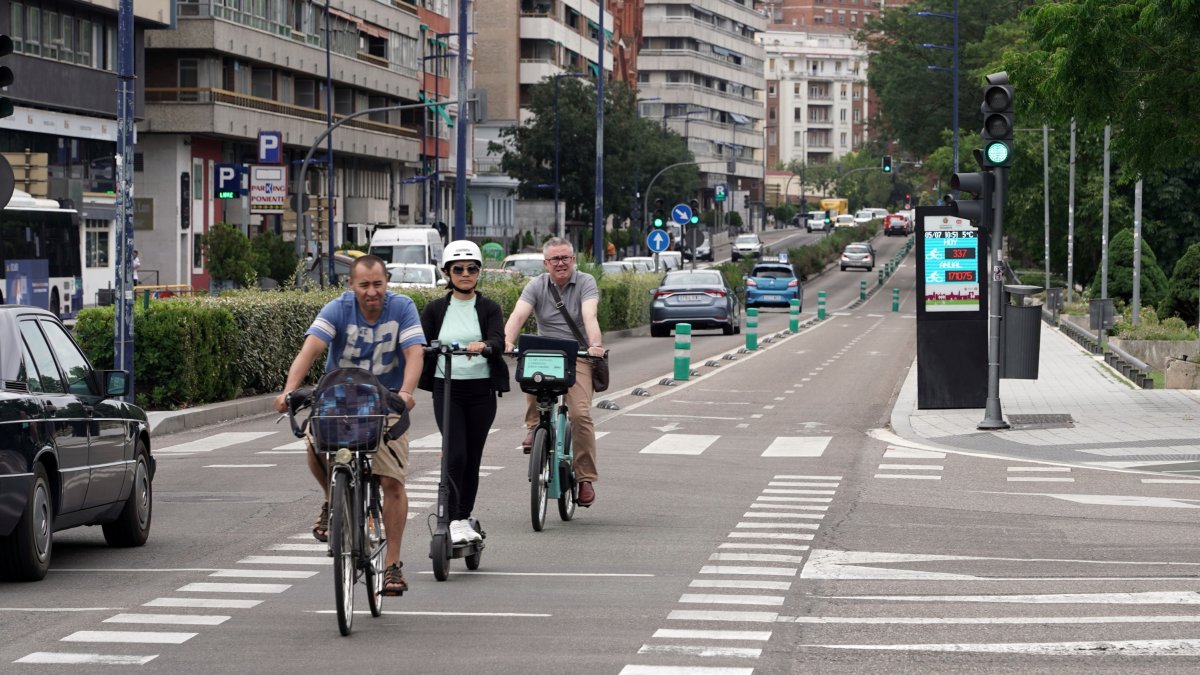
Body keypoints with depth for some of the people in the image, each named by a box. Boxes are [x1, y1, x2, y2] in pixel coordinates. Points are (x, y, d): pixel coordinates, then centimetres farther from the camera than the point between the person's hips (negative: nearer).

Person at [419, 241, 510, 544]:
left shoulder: (489, 309, 2)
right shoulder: (435, 309, 6)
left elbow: (498, 343, -14)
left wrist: (484, 346, -37)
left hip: (481, 391, 1)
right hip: (446, 389, -1)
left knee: (473, 457, 6)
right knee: (456, 454, -14)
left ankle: (465, 518, 20)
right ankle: (454, 521, -11)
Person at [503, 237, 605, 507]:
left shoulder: (585, 283, -2)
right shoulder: (537, 286, 3)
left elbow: (589, 316, -20)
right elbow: (518, 315, -13)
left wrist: (595, 345, -39)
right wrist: (506, 342, -33)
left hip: (577, 356, -2)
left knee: (580, 413, -18)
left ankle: (586, 479, -8)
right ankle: (534, 427, -16)